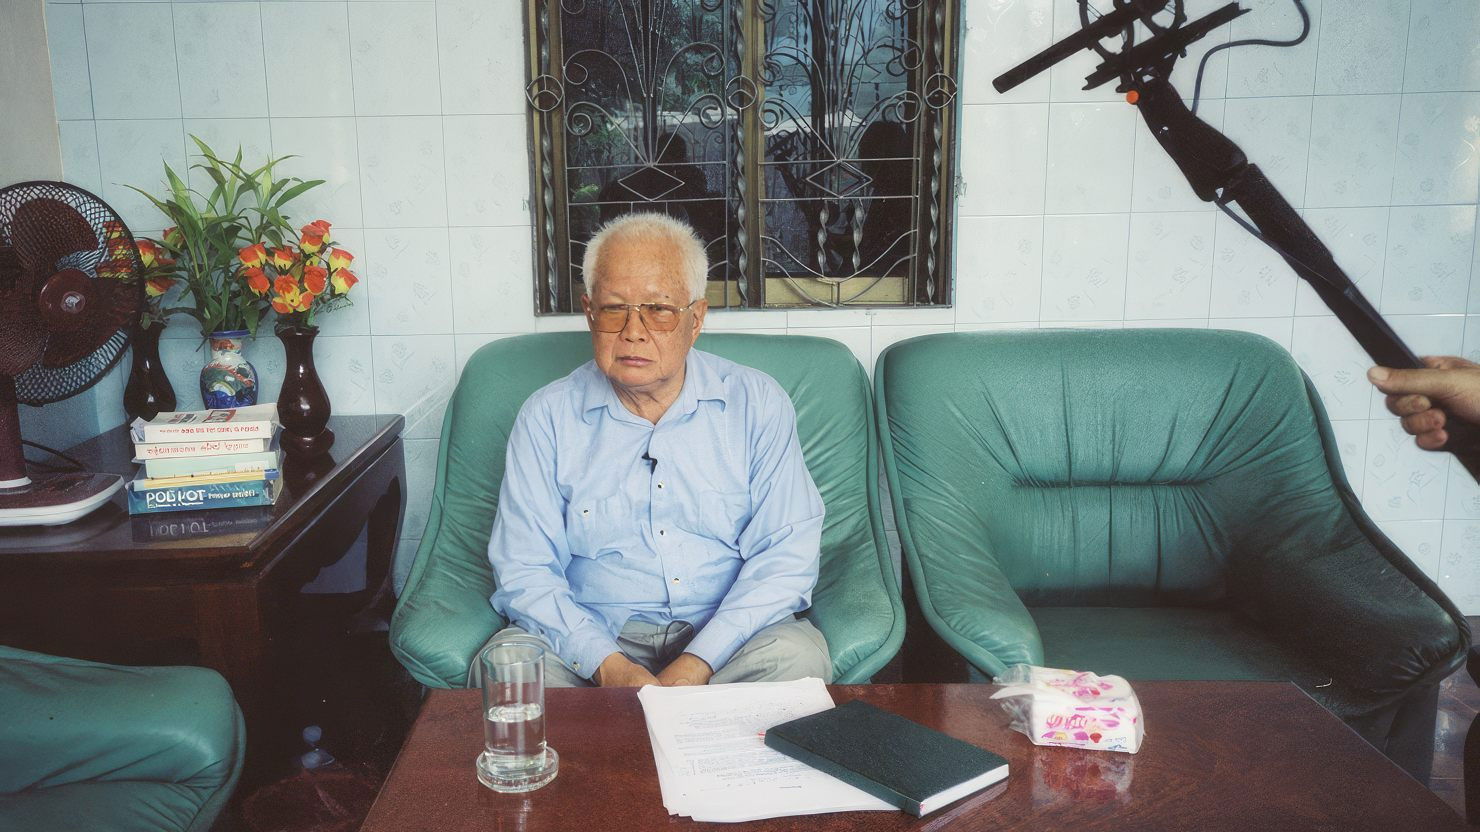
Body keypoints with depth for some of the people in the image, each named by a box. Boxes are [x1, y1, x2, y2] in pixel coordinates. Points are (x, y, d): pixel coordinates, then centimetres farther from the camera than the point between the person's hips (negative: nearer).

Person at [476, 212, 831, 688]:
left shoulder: (758, 404, 1)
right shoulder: (547, 417, 2)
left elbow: (787, 553, -5)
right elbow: (524, 571, -2)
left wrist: (694, 667, -17)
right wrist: (608, 666, -18)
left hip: (725, 633, 0)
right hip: (590, 635, 0)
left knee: (798, 658, -30)